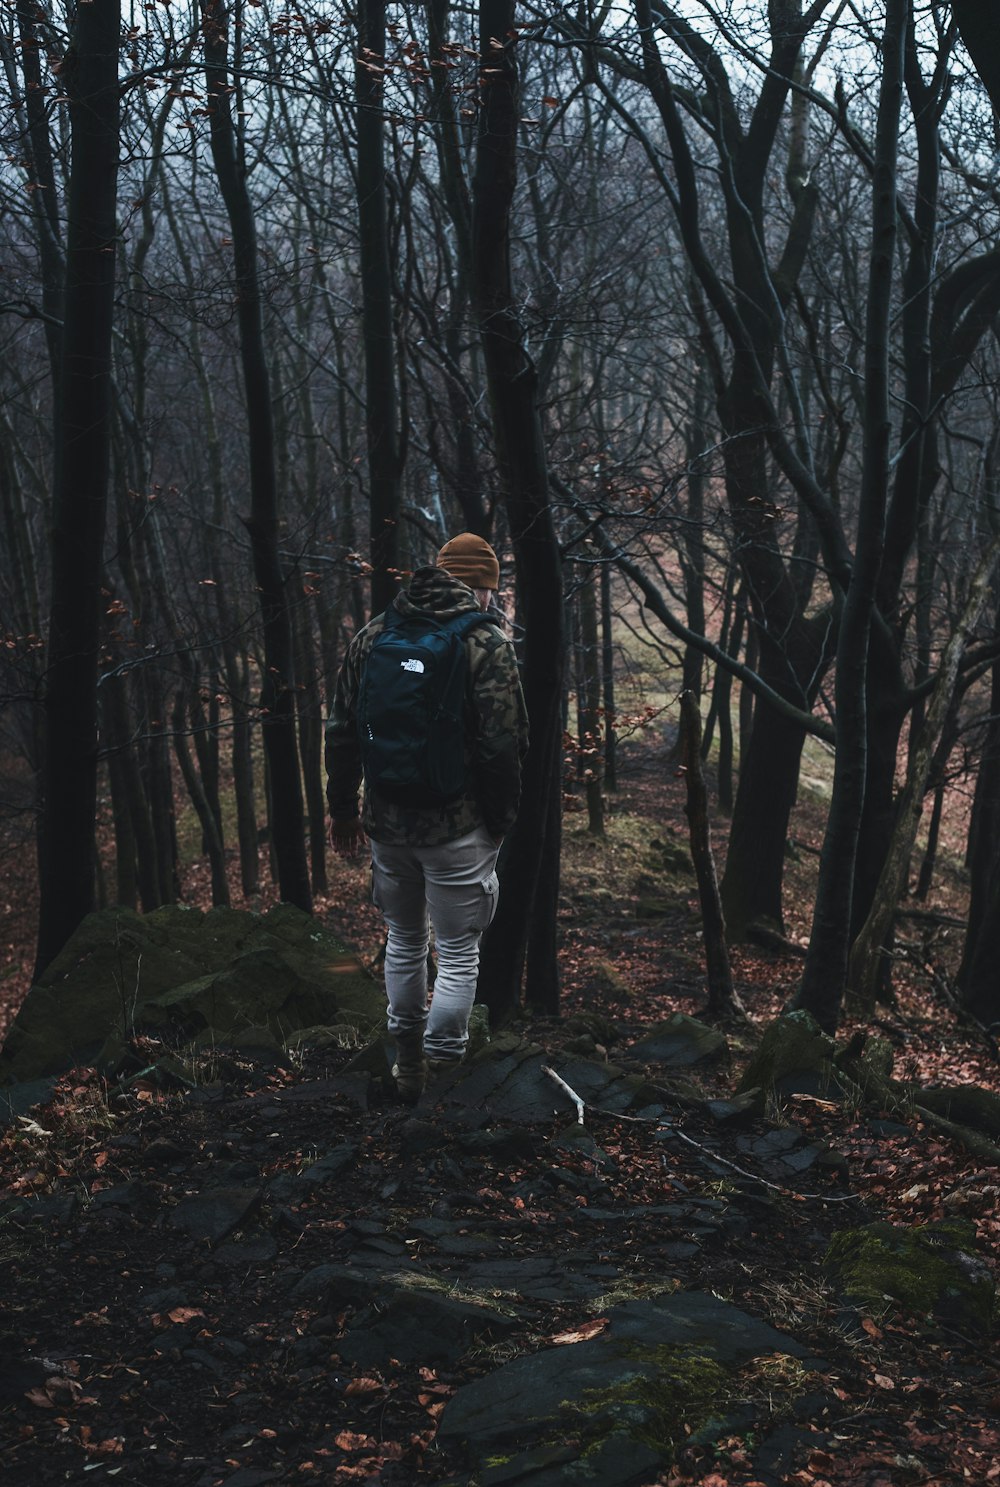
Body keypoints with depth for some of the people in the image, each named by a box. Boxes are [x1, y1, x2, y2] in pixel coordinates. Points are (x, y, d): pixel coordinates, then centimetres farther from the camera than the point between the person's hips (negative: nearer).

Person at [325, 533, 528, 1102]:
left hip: (387, 821, 5)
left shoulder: (374, 633, 6)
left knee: (404, 940, 20)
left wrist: (344, 809, 18)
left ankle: (407, 1062, 30)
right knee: (459, 953, 5)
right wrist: (501, 820, -2)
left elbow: (342, 731, 9)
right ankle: (442, 1073, 5)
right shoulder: (488, 643, -10)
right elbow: (503, 745, -14)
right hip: (458, 828, -5)